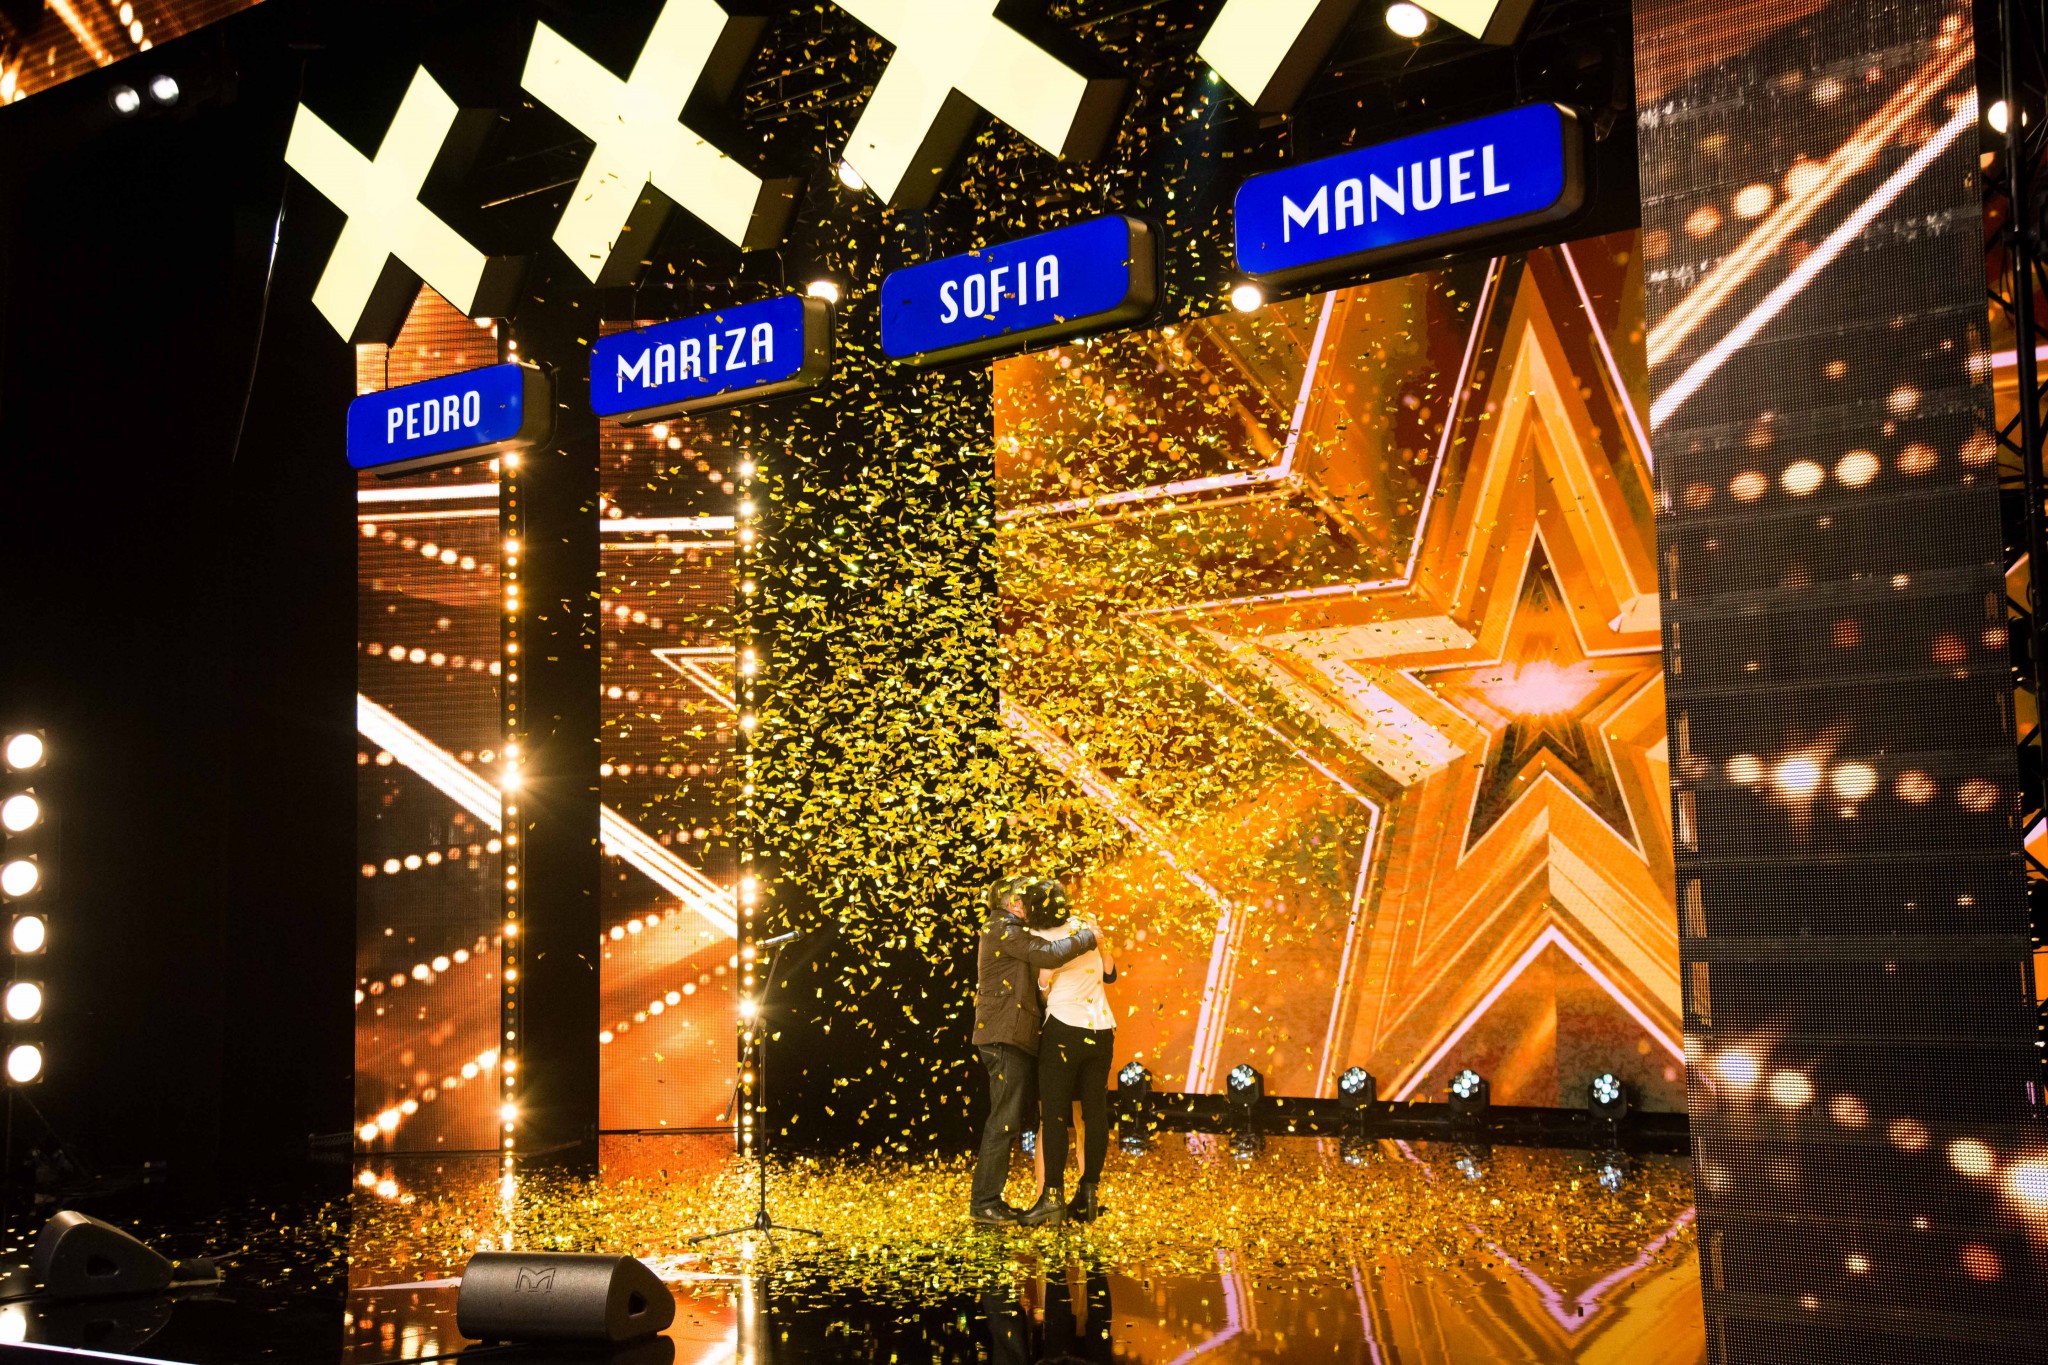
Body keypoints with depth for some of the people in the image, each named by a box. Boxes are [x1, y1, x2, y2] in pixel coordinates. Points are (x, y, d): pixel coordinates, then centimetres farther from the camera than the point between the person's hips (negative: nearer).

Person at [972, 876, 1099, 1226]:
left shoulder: (1010, 932, 23)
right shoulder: (1004, 929, -9)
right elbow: (1050, 954, -21)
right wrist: (1087, 937, -9)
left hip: (1015, 1039, 11)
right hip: (1006, 1037, -11)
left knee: (1008, 1123, 12)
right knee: (1004, 1122, -11)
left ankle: (990, 1201, 14)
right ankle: (983, 1203, -9)